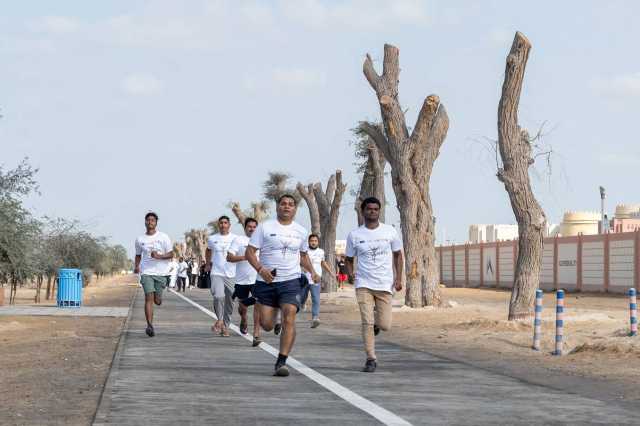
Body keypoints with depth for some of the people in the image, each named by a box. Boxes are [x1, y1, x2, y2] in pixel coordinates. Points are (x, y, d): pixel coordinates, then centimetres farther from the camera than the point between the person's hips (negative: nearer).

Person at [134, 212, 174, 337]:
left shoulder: (163, 237, 1)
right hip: (146, 272, 0)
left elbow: (171, 255, 1)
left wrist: (159, 256, -17)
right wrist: (136, 266, 2)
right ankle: (150, 325, -18)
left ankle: (158, 298, 43)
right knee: (149, 297, -15)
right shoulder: (139, 239, 8)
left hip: (161, 272, 0)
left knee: (157, 300, 4)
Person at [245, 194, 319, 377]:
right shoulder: (265, 227, 1)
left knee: (289, 319, -18)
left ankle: (281, 362, -17)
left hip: (291, 281, 1)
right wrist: (260, 269, -18)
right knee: (266, 325, 0)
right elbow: (249, 252, -1)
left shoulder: (301, 231, 10)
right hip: (266, 281, -1)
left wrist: (312, 271, 11)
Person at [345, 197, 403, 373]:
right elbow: (349, 258, 13)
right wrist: (350, 273, -6)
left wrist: (398, 278, 2)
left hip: (385, 285, 1)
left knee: (385, 325, -1)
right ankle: (371, 359, -3)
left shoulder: (390, 232, 3)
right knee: (367, 322, -11)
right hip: (364, 284, -1)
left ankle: (376, 323, 36)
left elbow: (398, 255, 12)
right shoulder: (354, 235, 2)